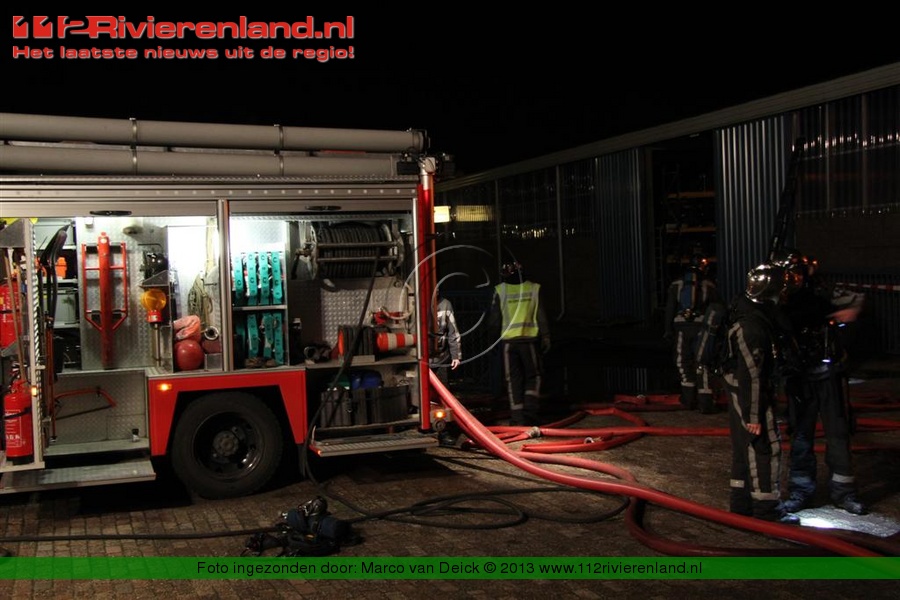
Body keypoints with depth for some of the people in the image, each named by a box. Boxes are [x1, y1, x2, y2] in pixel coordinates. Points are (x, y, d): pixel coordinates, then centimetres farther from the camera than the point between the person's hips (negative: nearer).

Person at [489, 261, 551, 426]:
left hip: (508, 340, 0)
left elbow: (494, 320, 1)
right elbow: (541, 316, 1)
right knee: (533, 376, 12)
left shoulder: (500, 290, -1)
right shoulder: (533, 288, 1)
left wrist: (500, 329, 20)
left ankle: (517, 417, 6)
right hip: (529, 339, 0)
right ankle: (530, 411, -4)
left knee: (513, 379, 7)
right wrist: (546, 337, 7)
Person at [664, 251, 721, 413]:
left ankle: (689, 398, 17)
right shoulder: (708, 285, 3)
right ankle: (705, 402, -3)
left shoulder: (676, 284, 7)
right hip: (701, 327, -1)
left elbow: (670, 309, 4)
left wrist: (668, 330, 7)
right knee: (702, 363, 1)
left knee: (683, 362, 14)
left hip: (681, 327, 1)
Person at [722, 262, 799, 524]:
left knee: (745, 448, 17)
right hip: (751, 395, -10)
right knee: (765, 449, -1)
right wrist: (752, 415, -21)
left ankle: (741, 503, 27)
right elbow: (750, 374, -25)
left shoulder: (752, 314, 6)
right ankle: (767, 508, 9)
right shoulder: (752, 326, -26)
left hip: (740, 394, 10)